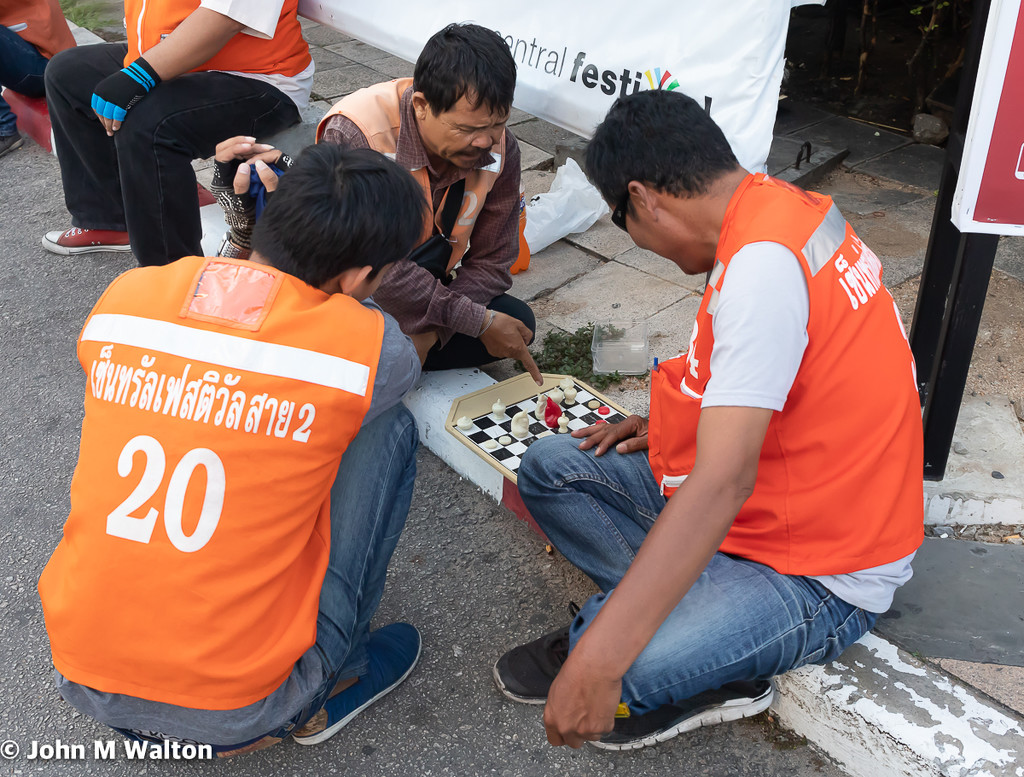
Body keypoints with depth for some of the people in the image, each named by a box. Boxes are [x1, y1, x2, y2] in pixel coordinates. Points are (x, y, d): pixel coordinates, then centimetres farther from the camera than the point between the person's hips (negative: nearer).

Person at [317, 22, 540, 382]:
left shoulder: (499, 146, -13)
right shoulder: (352, 136, -31)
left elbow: (492, 261, -7)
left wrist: (432, 332, -24)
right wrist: (480, 322, -29)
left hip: (424, 288, 6)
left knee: (517, 322, -14)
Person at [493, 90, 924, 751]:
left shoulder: (763, 262, -29)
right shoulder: (784, 204, 2)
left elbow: (724, 482, -36)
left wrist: (599, 659, -37)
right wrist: (672, 426, 8)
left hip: (816, 579, -10)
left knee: (602, 661, -31)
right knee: (550, 468, 5)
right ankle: (694, 615, -4)